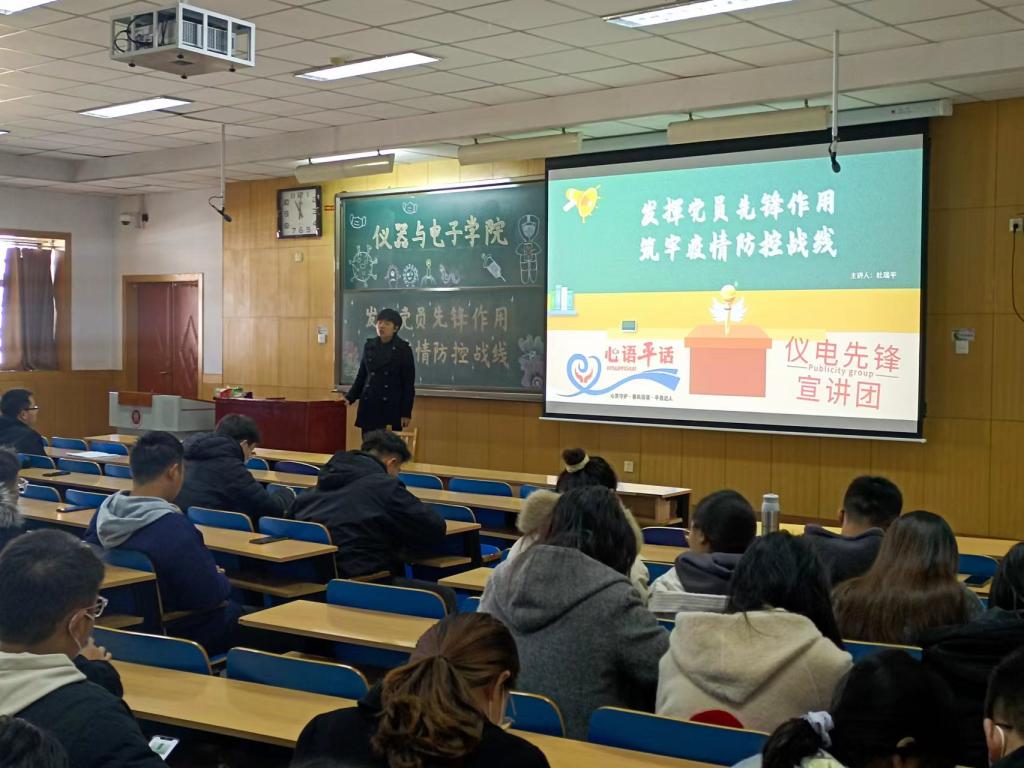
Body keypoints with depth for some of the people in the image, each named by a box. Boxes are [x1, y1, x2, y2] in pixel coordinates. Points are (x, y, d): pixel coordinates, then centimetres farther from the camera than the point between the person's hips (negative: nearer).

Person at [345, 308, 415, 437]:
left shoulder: (403, 349, -4)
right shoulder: (369, 346, 8)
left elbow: (409, 383, -5)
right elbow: (361, 376, 14)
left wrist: (406, 413, -9)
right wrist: (349, 397, 2)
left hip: (391, 407, -4)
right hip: (369, 406, 4)